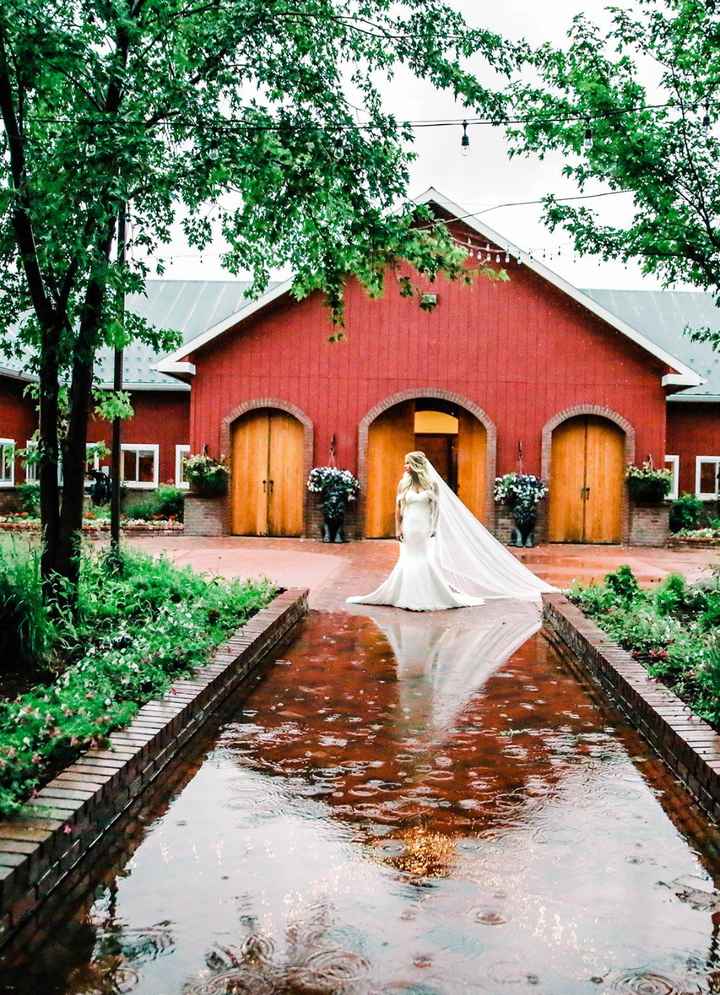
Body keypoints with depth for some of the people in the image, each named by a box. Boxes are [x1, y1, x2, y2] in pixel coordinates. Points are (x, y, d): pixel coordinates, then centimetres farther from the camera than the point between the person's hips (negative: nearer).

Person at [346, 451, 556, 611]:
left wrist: (434, 529, -7)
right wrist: (398, 528, -1)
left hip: (426, 530, -2)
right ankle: (410, 597, 11)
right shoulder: (403, 484, 2)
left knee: (429, 563, -4)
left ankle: (435, 595, 6)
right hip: (409, 530, 2)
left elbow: (436, 508, 0)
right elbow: (398, 508, 5)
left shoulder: (432, 484, -2)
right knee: (408, 563, 2)